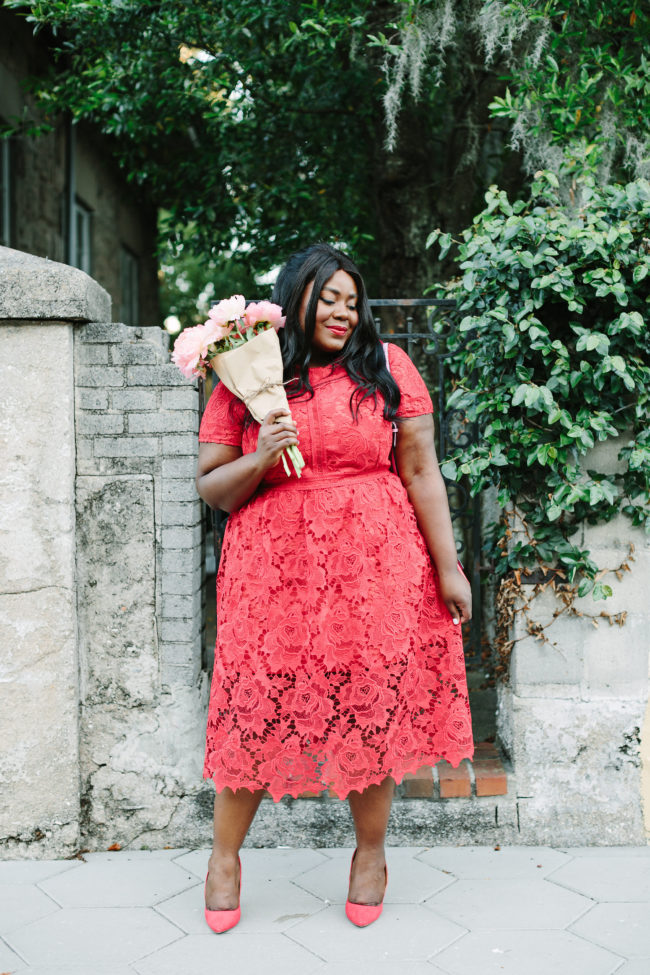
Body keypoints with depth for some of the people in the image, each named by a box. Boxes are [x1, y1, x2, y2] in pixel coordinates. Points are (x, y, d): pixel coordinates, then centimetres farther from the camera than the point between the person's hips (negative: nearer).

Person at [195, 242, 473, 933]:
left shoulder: (386, 368, 4)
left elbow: (421, 472, 3)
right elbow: (209, 488, 6)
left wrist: (448, 567, 1)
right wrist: (258, 460, -13)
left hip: (373, 572, 0)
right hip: (272, 572, 0)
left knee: (372, 707, 5)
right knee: (254, 706, 3)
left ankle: (371, 852, 28)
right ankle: (224, 854, 26)